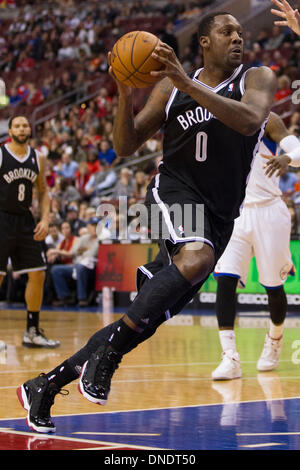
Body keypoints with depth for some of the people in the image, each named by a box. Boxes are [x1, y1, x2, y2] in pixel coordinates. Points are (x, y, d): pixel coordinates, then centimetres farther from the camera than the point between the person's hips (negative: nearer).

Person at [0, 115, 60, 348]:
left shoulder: (38, 158, 8)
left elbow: (43, 191, 16)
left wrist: (45, 219, 3)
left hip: (25, 220, 5)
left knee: (37, 274, 4)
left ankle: (32, 332, 13)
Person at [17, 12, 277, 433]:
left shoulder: (258, 79, 3)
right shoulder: (170, 87, 6)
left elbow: (250, 120, -20)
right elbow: (126, 147, 7)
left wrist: (189, 85, -27)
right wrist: (125, 96, -12)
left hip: (219, 217, 2)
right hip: (174, 192, -2)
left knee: (145, 320, 1)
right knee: (195, 258, -37)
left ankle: (45, 386, 13)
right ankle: (107, 352, -29)